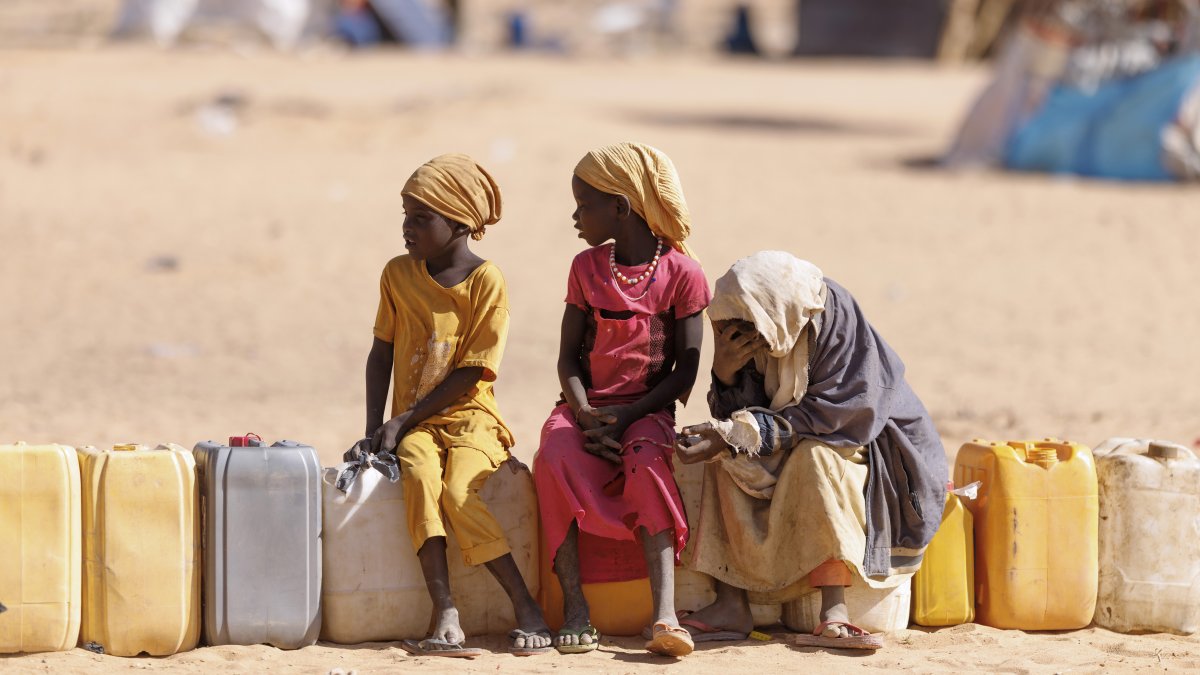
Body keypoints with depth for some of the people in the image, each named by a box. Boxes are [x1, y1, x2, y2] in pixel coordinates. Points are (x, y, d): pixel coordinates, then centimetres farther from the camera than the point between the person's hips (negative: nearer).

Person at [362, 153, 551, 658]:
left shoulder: (487, 282, -7)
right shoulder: (398, 274, 7)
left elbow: (470, 374, -10)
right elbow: (382, 353, 11)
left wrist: (402, 421, -15)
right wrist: (374, 430, 0)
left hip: (469, 416, -3)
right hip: (413, 424, 3)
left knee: (459, 492, -31)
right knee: (420, 476, -30)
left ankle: (527, 608, -23)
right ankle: (446, 617, -39)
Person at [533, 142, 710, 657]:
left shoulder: (681, 273, -3)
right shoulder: (587, 268, 8)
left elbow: (686, 370, -6)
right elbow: (568, 355, 5)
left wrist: (626, 417, -18)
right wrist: (585, 414, -15)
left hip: (646, 410, -3)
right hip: (587, 406, 3)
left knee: (647, 461, -36)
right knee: (555, 457, -31)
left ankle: (664, 615, -45)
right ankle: (574, 607, -31)